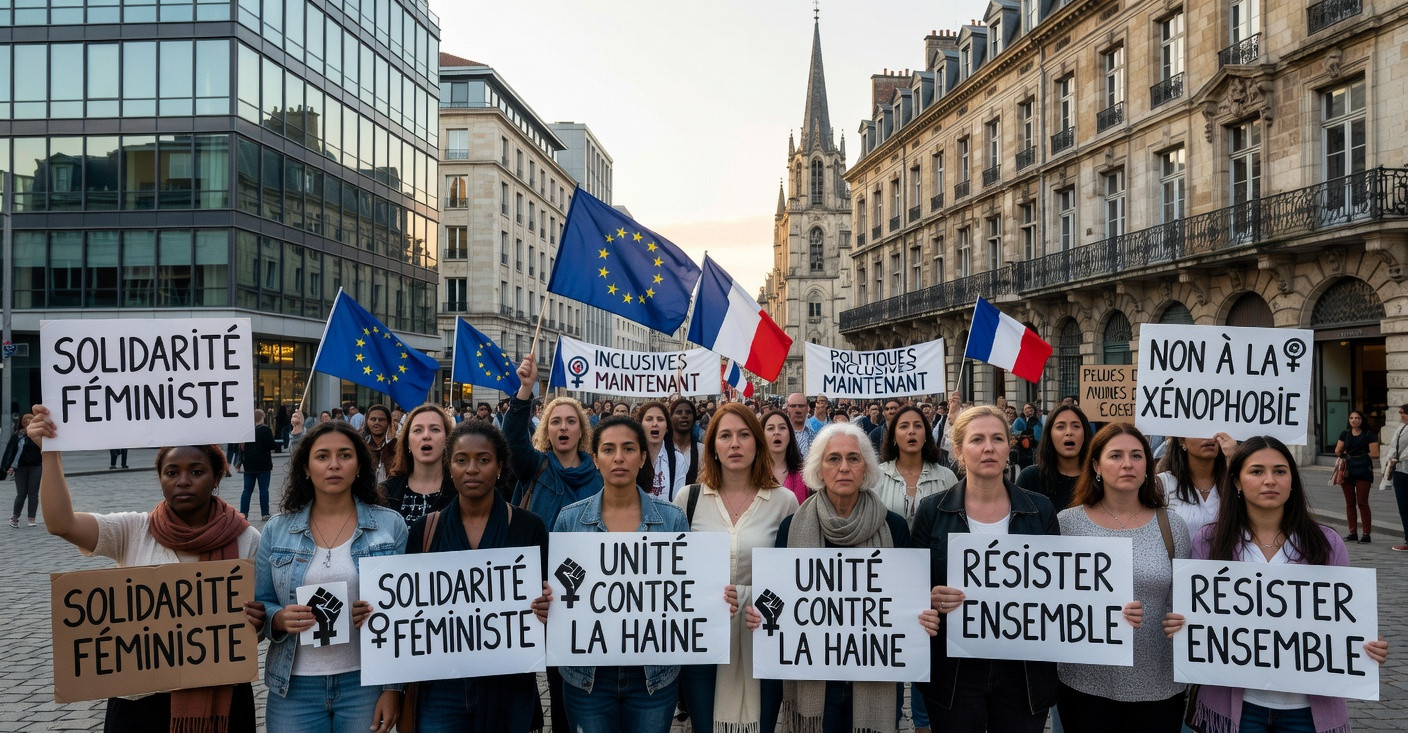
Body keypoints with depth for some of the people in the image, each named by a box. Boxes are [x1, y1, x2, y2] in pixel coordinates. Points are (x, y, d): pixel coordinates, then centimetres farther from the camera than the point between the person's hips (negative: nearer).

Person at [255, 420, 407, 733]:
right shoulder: (276, 530, 3)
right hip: (294, 686, 2)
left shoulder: (391, 525, -3)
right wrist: (280, 618, -16)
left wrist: (394, 687, -6)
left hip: (365, 681, -1)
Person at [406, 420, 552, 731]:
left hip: (508, 683, -1)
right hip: (441, 684, 1)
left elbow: (542, 596, -1)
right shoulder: (424, 530, 1)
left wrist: (543, 605, -22)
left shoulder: (528, 527, -4)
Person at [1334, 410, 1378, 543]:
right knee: (1350, 502, 7)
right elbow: (1337, 451, 12)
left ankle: (1366, 534, 0)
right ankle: (1352, 533, 14)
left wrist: (1362, 455, -1)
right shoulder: (1345, 434, 12)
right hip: (1347, 469, 5)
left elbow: (1375, 454, -7)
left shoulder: (1369, 435, -2)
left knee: (1362, 503, -6)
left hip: (1363, 470, -5)